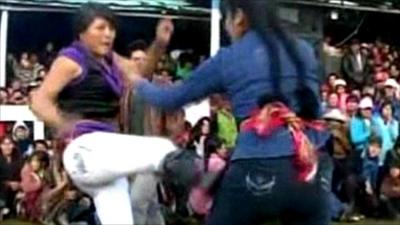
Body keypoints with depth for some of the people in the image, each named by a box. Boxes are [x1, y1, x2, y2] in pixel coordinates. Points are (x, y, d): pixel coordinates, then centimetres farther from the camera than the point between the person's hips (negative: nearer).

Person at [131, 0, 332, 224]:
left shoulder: (227, 59, 6)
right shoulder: (304, 51, 14)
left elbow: (171, 98, 16)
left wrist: (139, 83, 36)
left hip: (258, 172, -3)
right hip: (311, 171, 3)